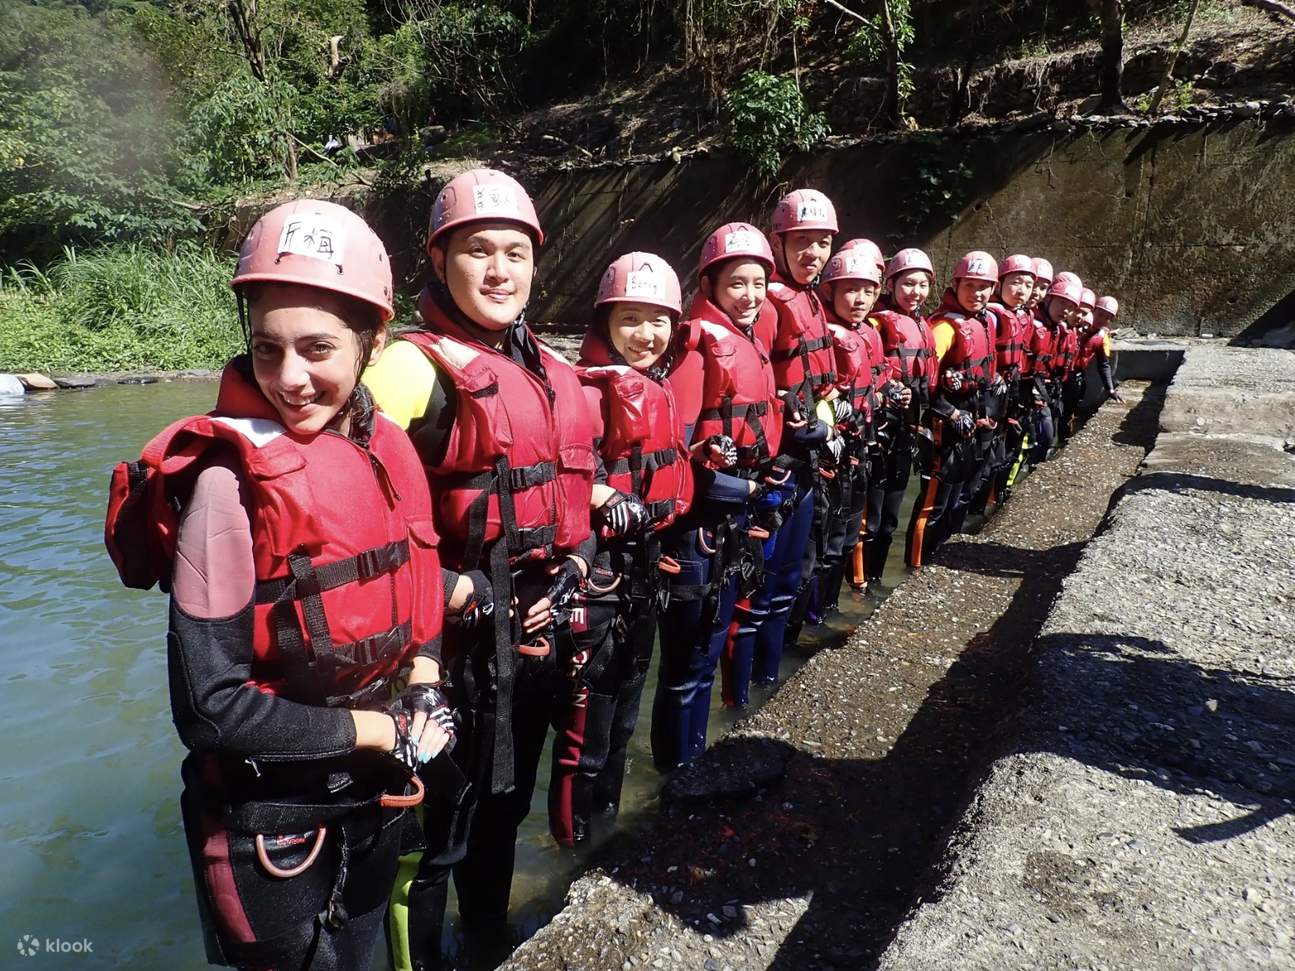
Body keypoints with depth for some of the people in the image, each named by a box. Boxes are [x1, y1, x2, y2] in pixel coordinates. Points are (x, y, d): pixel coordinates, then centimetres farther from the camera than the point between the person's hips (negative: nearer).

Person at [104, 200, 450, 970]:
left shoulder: (389, 450, -5)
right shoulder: (229, 483, -23)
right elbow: (210, 708, -22)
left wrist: (424, 691, -7)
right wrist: (380, 730, -17)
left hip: (382, 798, 6)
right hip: (276, 823, -5)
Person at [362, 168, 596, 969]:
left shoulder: (556, 373, 7)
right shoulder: (412, 369, -16)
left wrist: (572, 573, 2)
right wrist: (462, 593, -21)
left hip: (537, 633, 7)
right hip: (450, 643, -7)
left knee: (505, 804, 25)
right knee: (434, 827, 9)